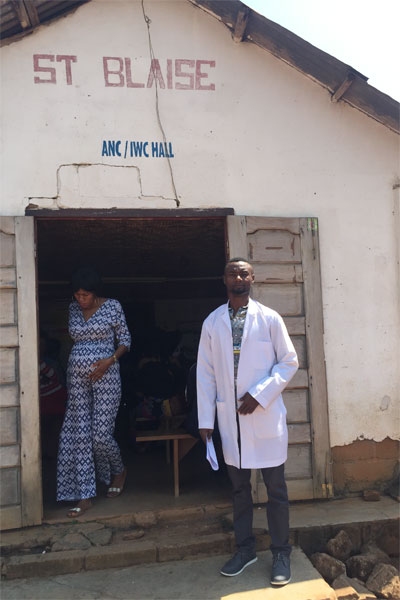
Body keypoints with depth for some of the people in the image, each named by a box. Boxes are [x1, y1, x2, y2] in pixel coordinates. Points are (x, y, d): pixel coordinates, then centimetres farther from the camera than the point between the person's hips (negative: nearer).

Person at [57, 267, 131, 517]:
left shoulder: (112, 306, -4)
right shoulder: (74, 308, 9)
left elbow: (125, 340, 0)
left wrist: (110, 360, -15)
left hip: (105, 375, -4)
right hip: (77, 376, 5)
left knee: (101, 434, -5)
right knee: (80, 434, 1)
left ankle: (119, 471, 27)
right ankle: (84, 496, 8)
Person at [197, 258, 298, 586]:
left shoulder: (270, 319, -2)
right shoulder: (212, 322, 4)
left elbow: (289, 362, -2)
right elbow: (205, 372, 5)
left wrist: (259, 394, -14)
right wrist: (205, 419, 2)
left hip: (265, 415, -2)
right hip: (229, 417, 2)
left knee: (276, 489, 7)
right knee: (239, 487, 15)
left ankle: (281, 553, 24)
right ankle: (245, 549, 31)